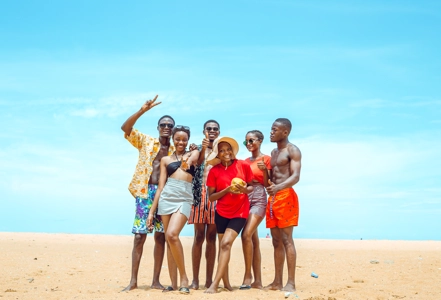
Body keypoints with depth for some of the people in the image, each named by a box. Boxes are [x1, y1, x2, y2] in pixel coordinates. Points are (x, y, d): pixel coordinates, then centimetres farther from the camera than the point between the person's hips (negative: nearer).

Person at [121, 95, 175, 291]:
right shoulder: (145, 141, 6)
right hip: (145, 192, -2)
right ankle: (133, 281, 1)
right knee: (139, 236, -4)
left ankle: (156, 280, 10)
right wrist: (142, 110, -18)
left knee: (161, 237, 3)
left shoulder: (176, 150, 13)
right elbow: (125, 128, -7)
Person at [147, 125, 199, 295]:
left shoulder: (193, 153, 12)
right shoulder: (165, 159, 15)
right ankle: (173, 282, 6)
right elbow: (160, 186, 12)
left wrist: (188, 161, -40)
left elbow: (193, 157, -15)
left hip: (184, 199, -3)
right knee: (169, 239, 1)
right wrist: (152, 211, 7)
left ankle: (184, 277, -10)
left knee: (172, 235, -21)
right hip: (166, 198, 3)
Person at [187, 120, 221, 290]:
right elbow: (195, 164, -12)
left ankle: (209, 279, 6)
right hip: (200, 194, -1)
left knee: (211, 237, 3)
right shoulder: (198, 149, 10)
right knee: (199, 236, -4)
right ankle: (195, 279, -1)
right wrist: (203, 149, -27)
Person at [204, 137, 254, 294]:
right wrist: (227, 190, -20)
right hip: (221, 213, 2)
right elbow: (211, 197, -5)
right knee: (223, 245, 9)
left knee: (226, 243, -14)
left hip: (240, 212, -2)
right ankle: (226, 283, 23)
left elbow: (252, 186, 4)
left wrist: (244, 189, -18)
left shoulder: (243, 165, -7)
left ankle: (214, 284, -13)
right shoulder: (214, 171, -5)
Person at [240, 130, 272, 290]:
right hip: (245, 199, 6)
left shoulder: (266, 159, -1)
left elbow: (266, 183, -4)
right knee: (253, 239, 4)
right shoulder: (246, 161, 16)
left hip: (258, 199, -6)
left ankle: (248, 275, -10)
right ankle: (257, 280, 6)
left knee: (247, 235, -20)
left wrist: (265, 170, -19)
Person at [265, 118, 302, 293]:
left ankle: (291, 283, -9)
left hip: (286, 196, -8)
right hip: (272, 198, 8)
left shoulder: (292, 150, -4)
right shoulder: (273, 153, 21)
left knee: (286, 239, -10)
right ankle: (277, 281, 11)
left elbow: (296, 176, -18)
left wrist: (278, 188, -33)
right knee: (276, 241, 7)